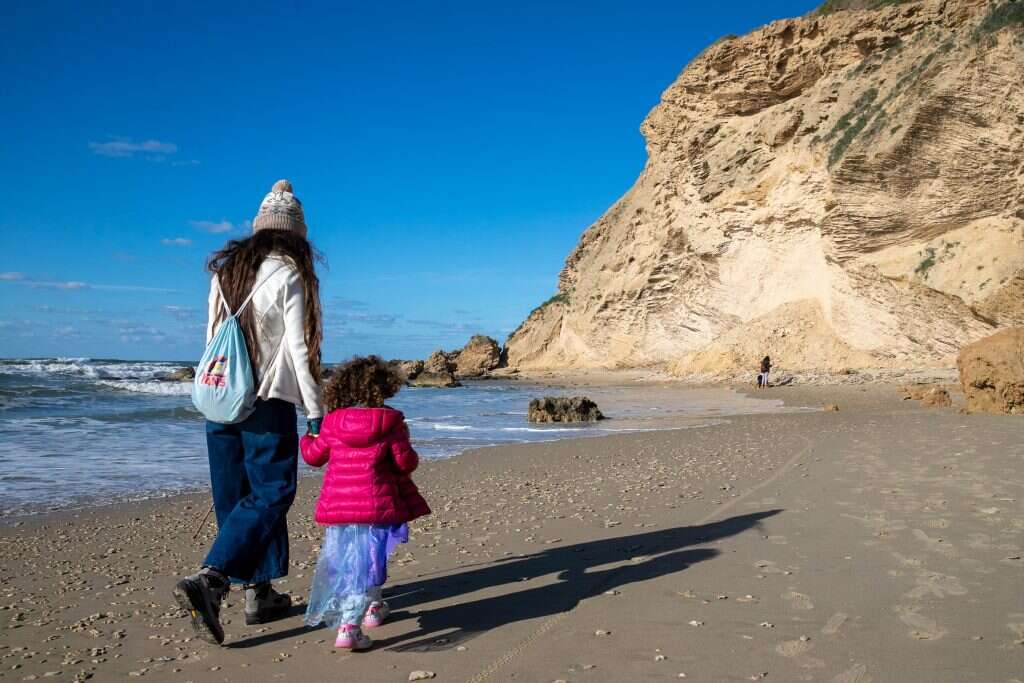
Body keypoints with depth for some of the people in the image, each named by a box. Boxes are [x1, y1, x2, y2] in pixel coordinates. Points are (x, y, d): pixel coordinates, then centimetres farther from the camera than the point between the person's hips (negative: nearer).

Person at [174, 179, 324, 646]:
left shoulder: (224, 270, 11)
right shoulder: (289, 277, -7)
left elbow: (212, 339, 12)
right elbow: (299, 348, -10)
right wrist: (314, 411, -6)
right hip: (268, 402, -6)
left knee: (236, 497, 11)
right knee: (270, 494, -1)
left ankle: (259, 594, 18)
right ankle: (207, 581, -16)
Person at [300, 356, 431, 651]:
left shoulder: (332, 421, 2)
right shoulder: (389, 422, -7)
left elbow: (314, 456, 14)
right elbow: (405, 463, -4)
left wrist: (307, 439, 36)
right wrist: (404, 441, 17)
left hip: (337, 505, 4)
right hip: (375, 506, -4)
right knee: (366, 563, 3)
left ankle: (373, 606, 32)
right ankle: (349, 626, 0)